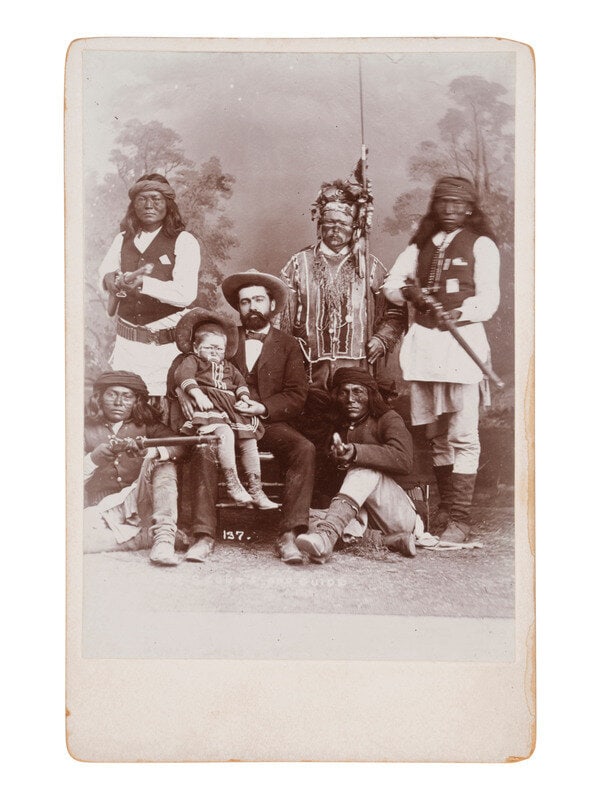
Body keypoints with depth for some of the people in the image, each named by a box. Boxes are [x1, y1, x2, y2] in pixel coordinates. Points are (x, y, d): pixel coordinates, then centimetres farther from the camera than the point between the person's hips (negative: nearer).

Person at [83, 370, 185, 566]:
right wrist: (102, 453, -20)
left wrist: (151, 452, -28)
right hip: (101, 511, -1)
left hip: (138, 504, 1)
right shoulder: (87, 429, 10)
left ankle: (164, 536, -33)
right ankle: (156, 536, -21)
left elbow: (179, 446, -7)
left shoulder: (145, 425, 12)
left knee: (162, 463, -21)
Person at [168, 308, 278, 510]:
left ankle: (256, 490, -3)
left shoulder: (227, 366, 31)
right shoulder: (191, 360, 12)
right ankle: (232, 483, -31)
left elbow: (240, 382, 23)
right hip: (209, 410, -6)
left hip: (232, 409, 6)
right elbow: (183, 374, -8)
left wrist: (244, 399, 0)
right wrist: (198, 394, -24)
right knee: (225, 432, -34)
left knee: (249, 440, -9)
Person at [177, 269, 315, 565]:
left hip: (270, 423, 0)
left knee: (304, 449, -30)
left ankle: (289, 536, -32)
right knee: (204, 448, -32)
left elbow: (296, 396, 6)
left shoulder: (287, 344, 17)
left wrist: (263, 408, -11)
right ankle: (204, 535, -30)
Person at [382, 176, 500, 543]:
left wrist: (459, 312, -22)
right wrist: (408, 291, -8)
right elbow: (391, 284, 14)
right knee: (435, 432, 9)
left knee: (463, 434, -8)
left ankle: (460, 517, -5)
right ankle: (445, 508, 18)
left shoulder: (481, 245, 5)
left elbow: (488, 300, -3)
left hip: (463, 341, -5)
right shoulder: (421, 244, 19)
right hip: (424, 341, 5)